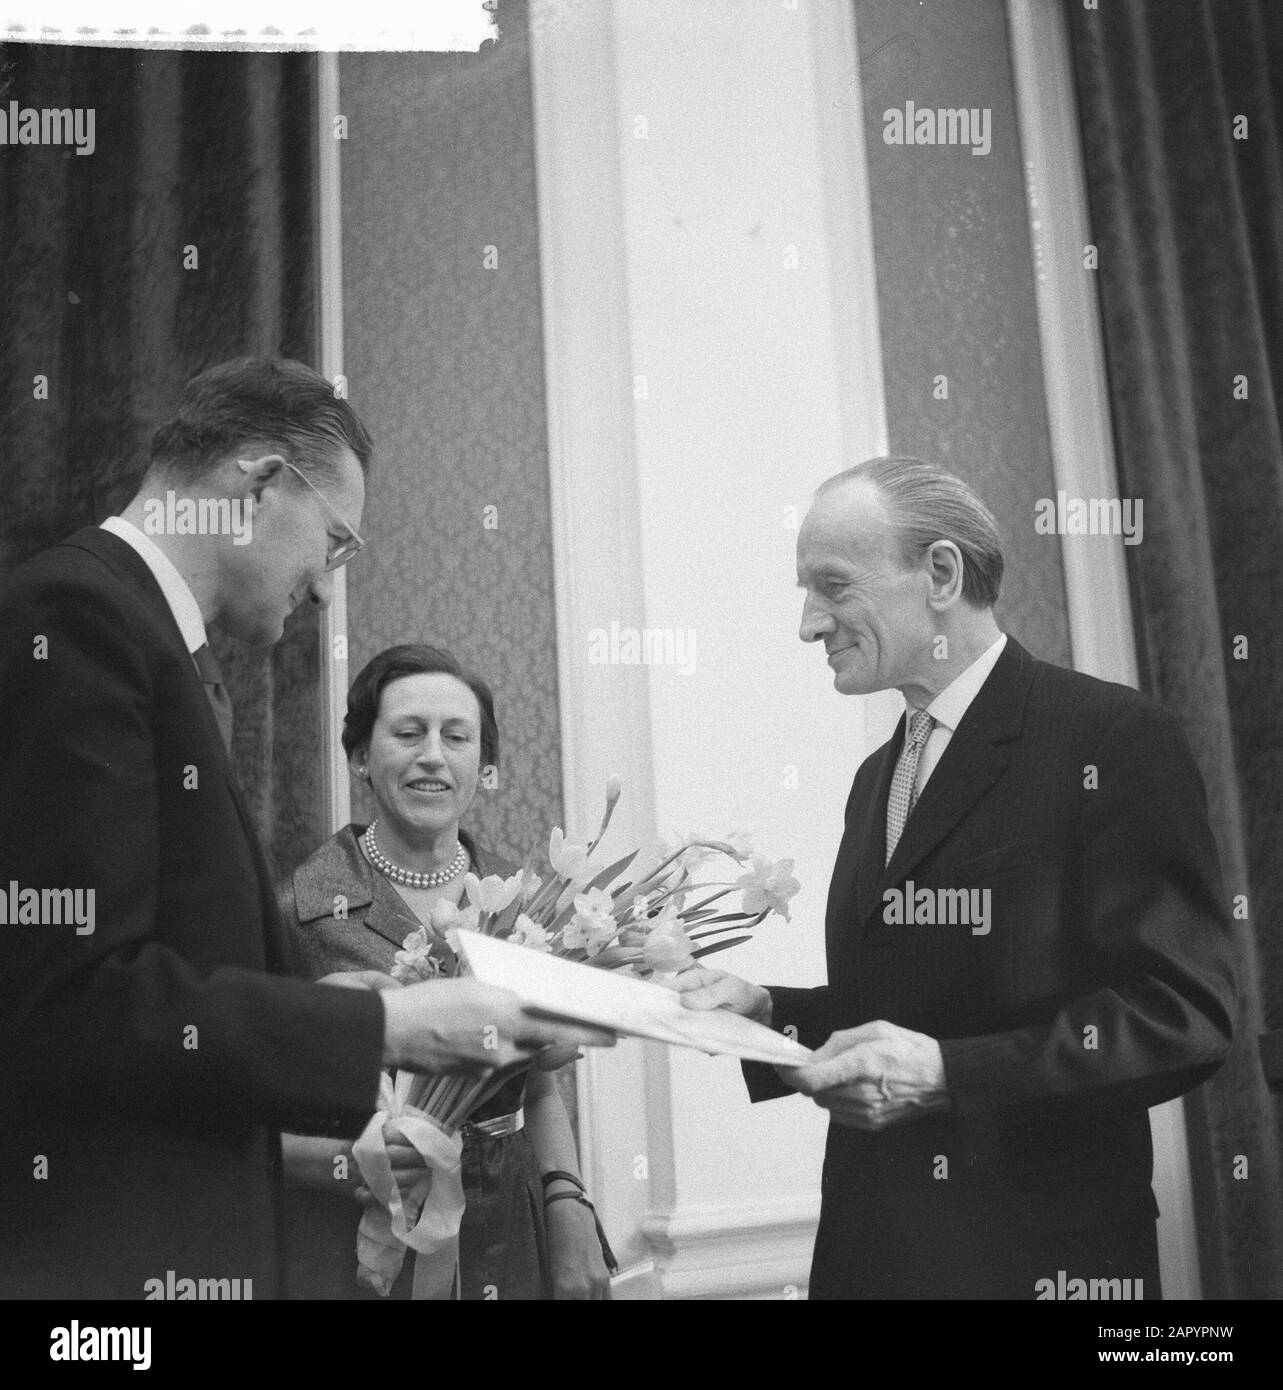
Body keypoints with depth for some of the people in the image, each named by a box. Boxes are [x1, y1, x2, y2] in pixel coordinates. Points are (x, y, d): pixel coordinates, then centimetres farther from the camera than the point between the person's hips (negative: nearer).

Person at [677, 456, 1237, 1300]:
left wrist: (946, 1072, -25)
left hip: (1037, 1249, -7)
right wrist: (768, 1012, -2)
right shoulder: (877, 777, 11)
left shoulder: (1115, 740, -13)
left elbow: (1183, 1016, -18)